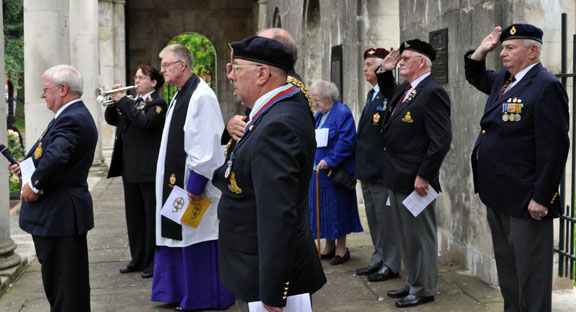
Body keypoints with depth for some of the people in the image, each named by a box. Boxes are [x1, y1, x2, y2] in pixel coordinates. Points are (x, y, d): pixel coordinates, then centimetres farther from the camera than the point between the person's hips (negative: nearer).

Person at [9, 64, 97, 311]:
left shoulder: (72, 119, -20)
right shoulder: (73, 115, 15)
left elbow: (56, 156, -36)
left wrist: (34, 184, -23)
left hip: (59, 216, -11)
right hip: (58, 215, 11)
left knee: (66, 286, -2)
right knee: (54, 279, 21)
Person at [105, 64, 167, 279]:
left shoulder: (157, 104, -7)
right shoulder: (133, 103, 17)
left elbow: (145, 122, -24)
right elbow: (112, 119, 14)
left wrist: (123, 101, -19)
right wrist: (114, 102, -3)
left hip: (149, 171, -8)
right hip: (130, 169, 8)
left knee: (152, 217, -1)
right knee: (134, 217, 14)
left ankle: (153, 262, 7)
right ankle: (138, 260, 24)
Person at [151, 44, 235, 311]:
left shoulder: (201, 96, -16)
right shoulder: (180, 96, 15)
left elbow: (206, 146, -22)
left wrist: (195, 184, -22)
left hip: (193, 184, -10)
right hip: (176, 180, 10)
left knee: (197, 241, -2)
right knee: (177, 236, 15)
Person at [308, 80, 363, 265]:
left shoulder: (342, 113, -12)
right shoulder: (319, 114, 14)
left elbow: (346, 142, -20)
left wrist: (330, 161, -23)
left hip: (335, 172, -8)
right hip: (318, 171, 8)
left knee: (336, 207, -1)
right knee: (323, 208, 11)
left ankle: (341, 248, 10)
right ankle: (329, 246, 21)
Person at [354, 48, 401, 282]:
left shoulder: (392, 94, -16)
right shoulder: (372, 94, 15)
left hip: (382, 169, -10)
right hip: (368, 170, 10)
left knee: (386, 217, 0)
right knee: (374, 218, 17)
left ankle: (390, 265, 11)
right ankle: (378, 260, 29)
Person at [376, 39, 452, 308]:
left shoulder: (432, 92, -17)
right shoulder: (403, 90, 12)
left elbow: (441, 140, -21)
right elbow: (386, 91, 36)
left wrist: (424, 176, -21)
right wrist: (385, 70, 16)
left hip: (415, 181, -10)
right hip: (396, 179, 10)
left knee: (420, 235, 3)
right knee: (405, 235, 19)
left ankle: (424, 290, 16)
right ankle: (412, 282, 32)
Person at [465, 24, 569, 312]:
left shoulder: (546, 86, -15)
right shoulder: (502, 80, 11)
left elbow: (553, 147, -20)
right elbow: (474, 75, 33)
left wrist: (541, 198, -21)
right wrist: (482, 50, 14)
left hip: (525, 201, -9)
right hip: (498, 196, 9)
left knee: (530, 274, 1)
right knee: (507, 270, 20)